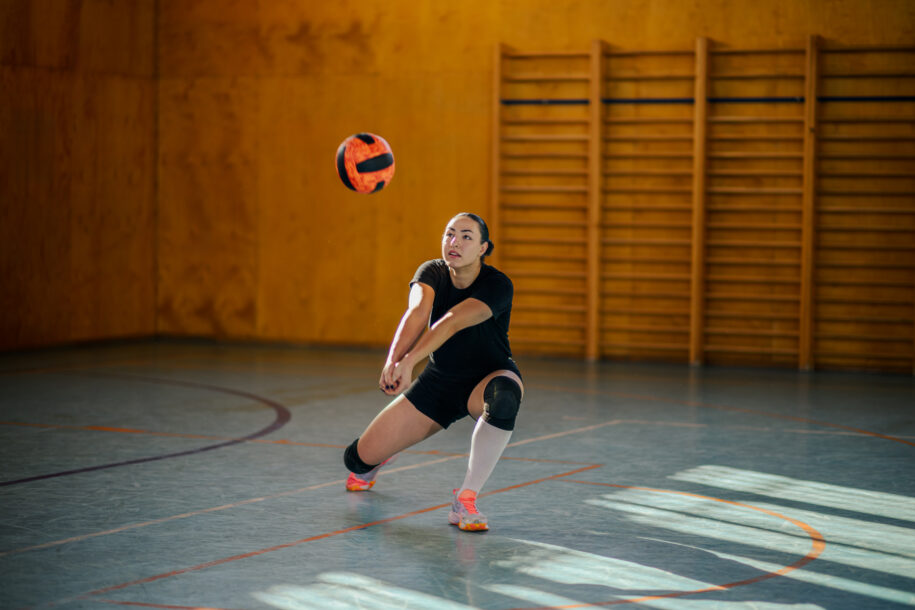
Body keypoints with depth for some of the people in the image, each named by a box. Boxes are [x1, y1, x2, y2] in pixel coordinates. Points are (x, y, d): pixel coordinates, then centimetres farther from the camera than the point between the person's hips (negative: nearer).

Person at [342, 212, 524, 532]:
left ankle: (466, 498, -33)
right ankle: (377, 458, 41)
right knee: (360, 457, -1)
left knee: (503, 397, -44)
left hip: (488, 377, -4)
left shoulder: (498, 285, -25)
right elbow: (416, 312, -35)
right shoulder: (432, 272, -13)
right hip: (439, 381, 4)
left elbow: (452, 322, -40)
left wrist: (409, 361, -54)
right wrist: (394, 360, -53)